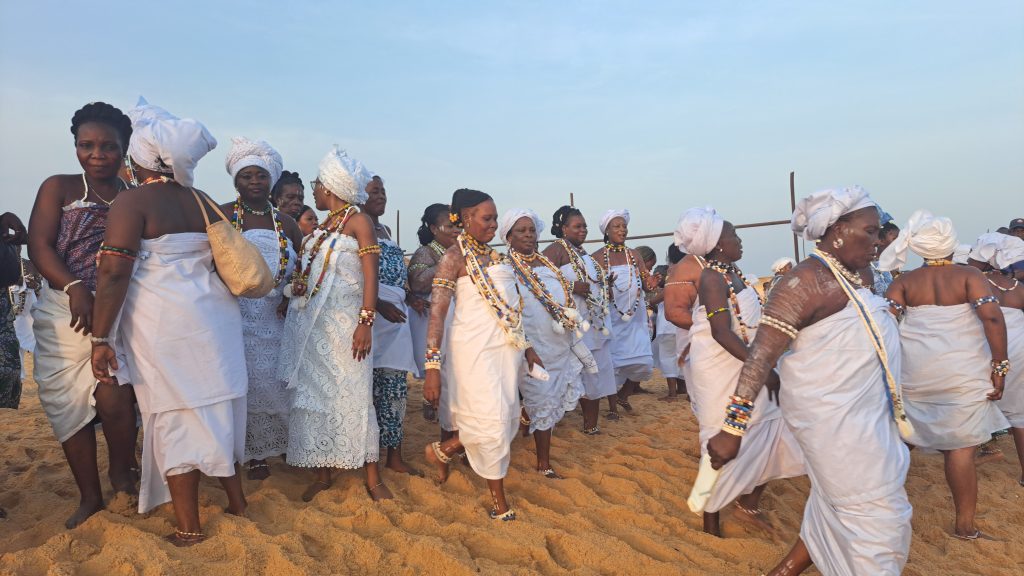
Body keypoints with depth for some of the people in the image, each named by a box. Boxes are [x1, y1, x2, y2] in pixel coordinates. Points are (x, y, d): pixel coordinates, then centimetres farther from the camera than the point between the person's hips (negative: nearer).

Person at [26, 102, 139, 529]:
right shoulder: (58, 188, 5)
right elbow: (39, 246, -4)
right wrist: (74, 287, -19)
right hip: (64, 312, 2)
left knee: (113, 395, -19)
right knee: (69, 404, 6)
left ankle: (122, 472, 11)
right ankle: (90, 497, 23)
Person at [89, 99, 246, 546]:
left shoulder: (132, 202, -9)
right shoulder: (204, 203, 9)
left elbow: (114, 273, -15)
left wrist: (101, 338, -11)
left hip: (163, 325, -5)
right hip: (213, 319, 6)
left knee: (174, 419, 4)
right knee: (216, 411, 17)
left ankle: (189, 529, 15)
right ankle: (236, 500, 29)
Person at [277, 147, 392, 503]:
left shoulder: (358, 221, -5)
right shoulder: (320, 226, 15)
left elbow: (370, 275, -12)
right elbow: (305, 274, 15)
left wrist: (365, 322, -19)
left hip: (344, 325, -7)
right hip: (312, 325, 7)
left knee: (352, 398, -3)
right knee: (315, 397, 8)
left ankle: (372, 478, 9)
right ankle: (323, 474, 20)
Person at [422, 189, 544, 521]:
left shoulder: (496, 257, 13)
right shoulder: (455, 257, -8)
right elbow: (437, 313, -14)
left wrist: (527, 347, 19)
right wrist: (433, 368, -21)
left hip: (505, 348, 7)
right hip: (474, 348, -7)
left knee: (506, 419, 10)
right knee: (492, 423, -4)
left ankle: (444, 451, 31)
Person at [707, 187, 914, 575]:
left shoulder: (852, 277, 8)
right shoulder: (808, 280, -21)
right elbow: (762, 354, -27)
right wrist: (734, 425, -31)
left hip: (863, 416, 9)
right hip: (835, 420, -9)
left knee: (836, 513, 19)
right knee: (875, 517, 4)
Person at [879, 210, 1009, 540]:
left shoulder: (903, 282, 5)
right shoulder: (970, 276, -1)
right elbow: (992, 317, -14)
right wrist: (999, 367, -9)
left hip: (911, 369, 3)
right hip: (961, 372, -2)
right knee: (962, 447, 4)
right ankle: (964, 524, 12)